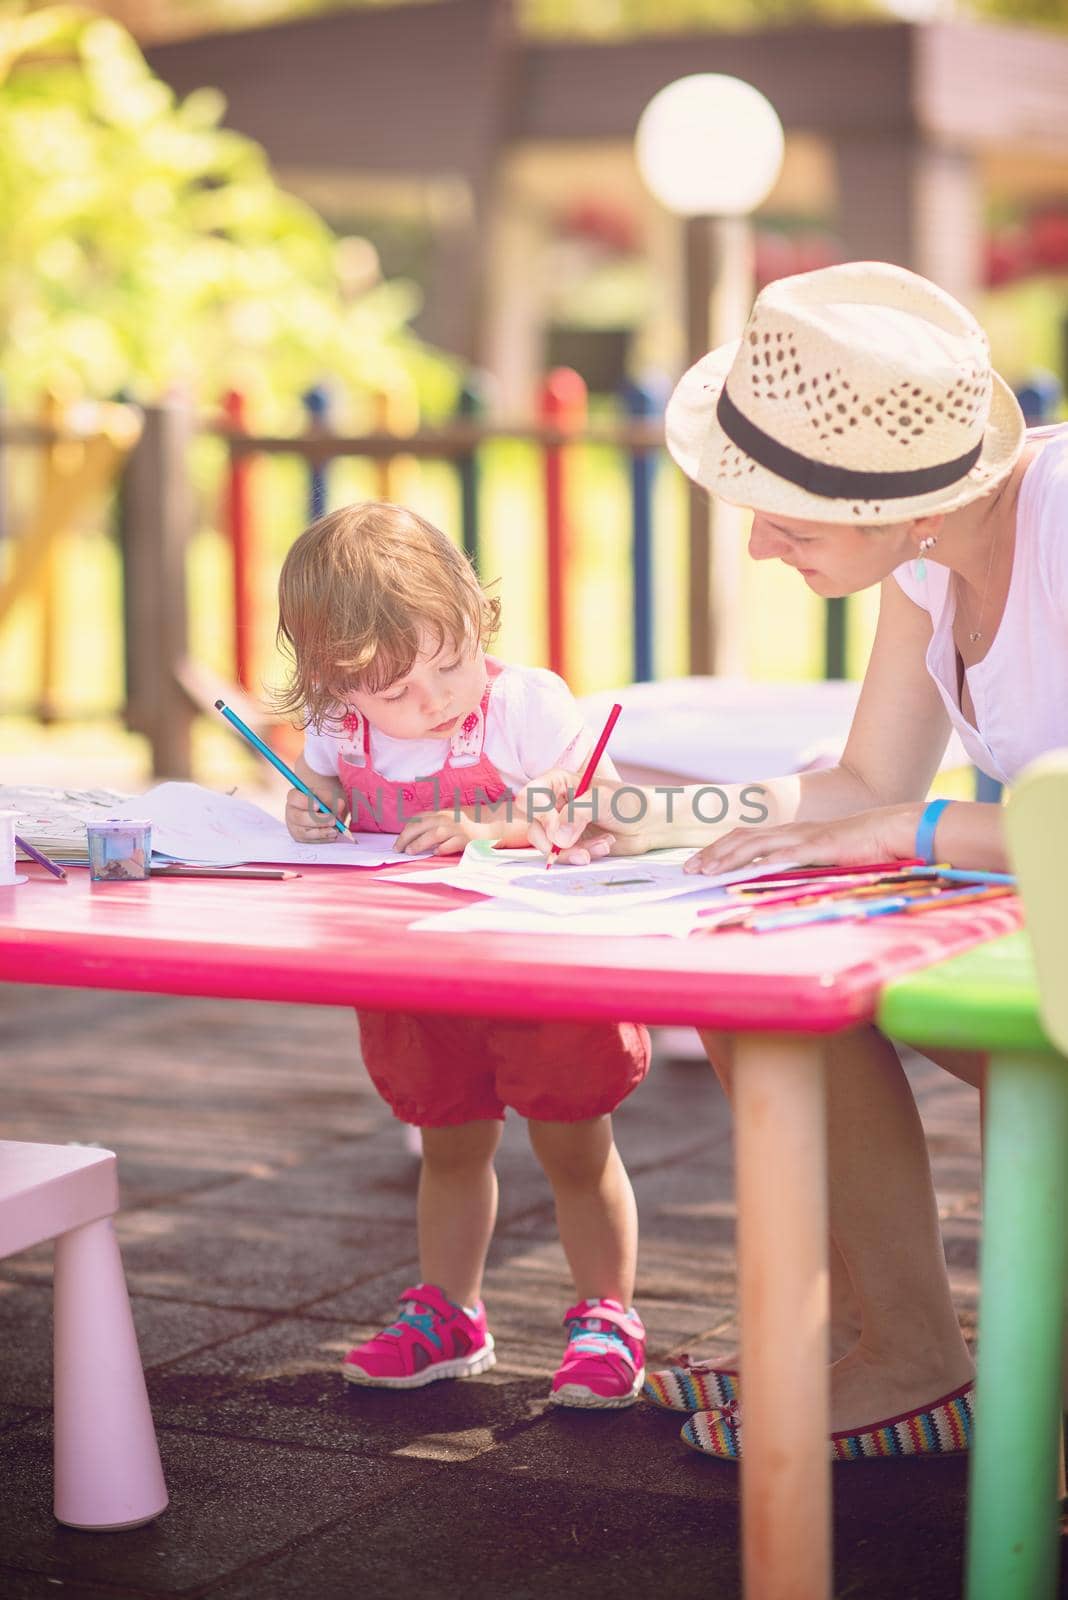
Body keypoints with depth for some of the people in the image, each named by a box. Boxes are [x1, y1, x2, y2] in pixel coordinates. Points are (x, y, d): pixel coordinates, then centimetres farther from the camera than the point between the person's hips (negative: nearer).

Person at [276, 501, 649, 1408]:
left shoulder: (527, 704, -21)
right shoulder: (338, 730, -8)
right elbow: (321, 787, 10)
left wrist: (491, 824, -37)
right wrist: (313, 813, -14)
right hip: (419, 982, 4)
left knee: (575, 1149, 7)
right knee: (450, 1149, 19)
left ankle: (608, 1319, 22)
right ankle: (447, 1314, 35)